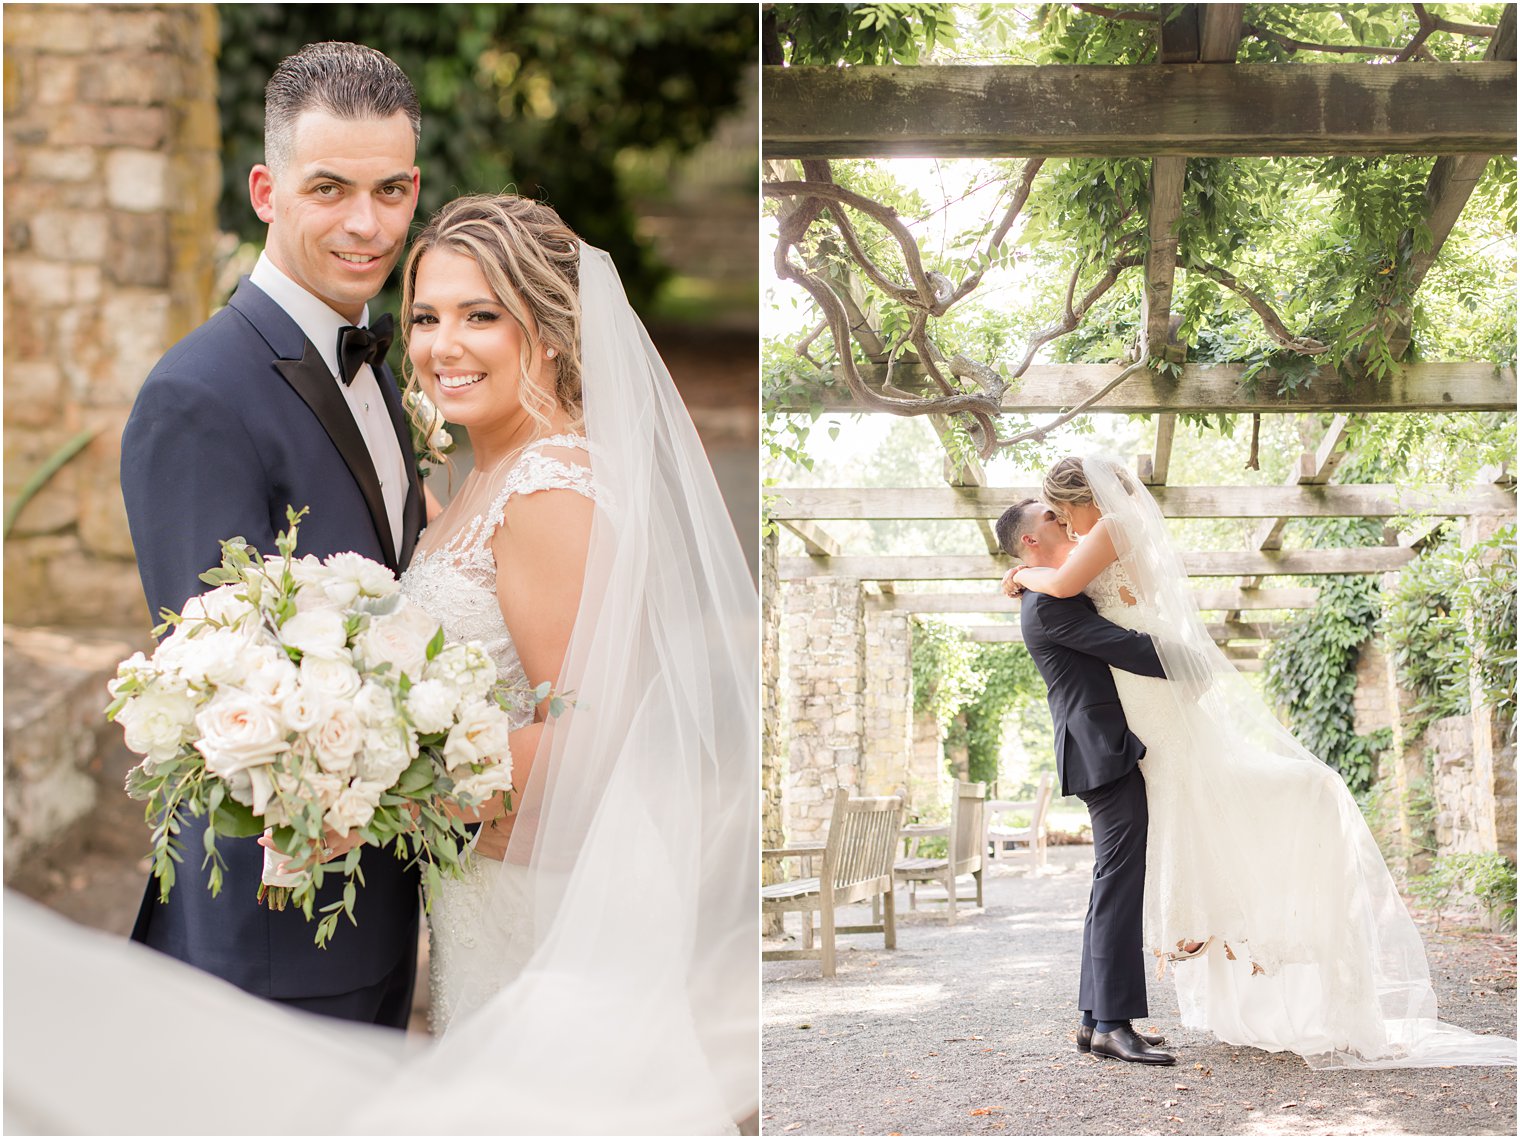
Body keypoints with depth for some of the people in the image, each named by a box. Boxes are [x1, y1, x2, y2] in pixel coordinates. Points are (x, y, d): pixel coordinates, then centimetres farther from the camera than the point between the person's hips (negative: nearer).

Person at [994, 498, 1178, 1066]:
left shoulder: (1061, 596, 22)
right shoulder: (1049, 603, -11)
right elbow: (1128, 648, -16)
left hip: (1110, 751, 10)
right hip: (1104, 750, -10)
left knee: (1114, 882, 10)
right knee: (1119, 880, -13)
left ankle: (1095, 1018, 11)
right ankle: (1113, 1023, -15)